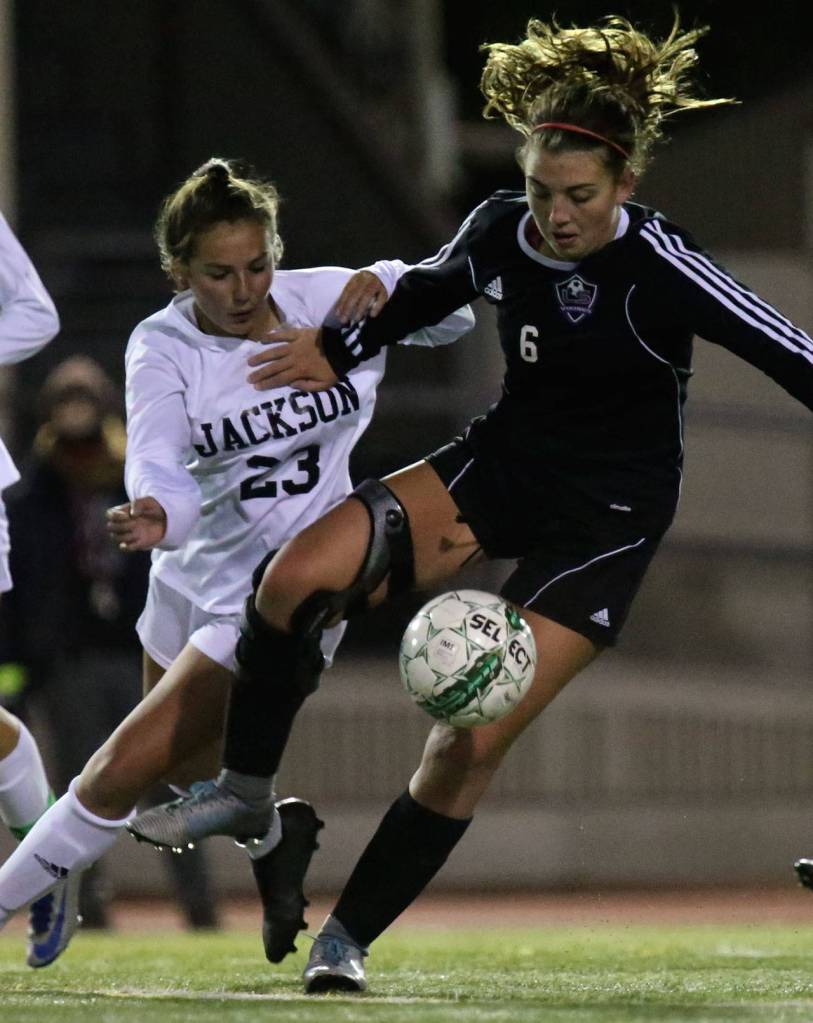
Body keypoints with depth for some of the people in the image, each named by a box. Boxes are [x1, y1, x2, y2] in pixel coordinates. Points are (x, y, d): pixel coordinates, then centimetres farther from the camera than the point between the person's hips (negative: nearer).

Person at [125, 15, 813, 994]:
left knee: (471, 740, -12)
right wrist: (341, 348, 26)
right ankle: (244, 788, 1)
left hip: (606, 518, -5)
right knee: (300, 573, -18)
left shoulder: (660, 268, -24)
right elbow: (428, 290, 14)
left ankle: (348, 937, 4)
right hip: (501, 463, 5)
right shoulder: (500, 231, -9)